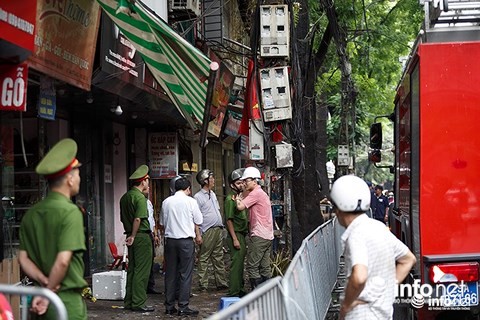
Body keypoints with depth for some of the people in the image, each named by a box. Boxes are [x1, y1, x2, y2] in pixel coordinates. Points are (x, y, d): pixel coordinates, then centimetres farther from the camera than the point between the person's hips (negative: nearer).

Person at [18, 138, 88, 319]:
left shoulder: (31, 214, 7)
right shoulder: (70, 212, -14)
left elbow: (23, 259, 5)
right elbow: (63, 260, -21)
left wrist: (44, 282, -4)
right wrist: (49, 294, -10)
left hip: (41, 301, 7)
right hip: (67, 299, -7)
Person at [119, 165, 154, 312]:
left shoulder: (124, 197, 13)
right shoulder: (140, 197, -14)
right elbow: (138, 219, -23)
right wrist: (133, 236, -13)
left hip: (131, 235, 9)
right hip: (142, 236, -9)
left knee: (132, 269, 14)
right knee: (142, 271, -4)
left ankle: (128, 301, 18)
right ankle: (138, 303, -3)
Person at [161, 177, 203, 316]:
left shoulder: (166, 202, 6)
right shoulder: (190, 201, -4)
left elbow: (163, 222, 12)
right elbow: (197, 221, 4)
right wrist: (198, 235, 20)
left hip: (170, 239, 4)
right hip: (186, 240, -4)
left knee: (170, 273, 9)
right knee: (185, 274, -1)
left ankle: (169, 306, 13)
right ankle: (183, 307, -2)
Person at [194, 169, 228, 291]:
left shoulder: (212, 194, 16)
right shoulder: (198, 197, -9)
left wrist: (221, 227, 17)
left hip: (218, 230, 8)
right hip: (207, 231, -8)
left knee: (218, 258, 11)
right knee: (204, 259, -4)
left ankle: (221, 283, 15)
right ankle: (203, 285, -1)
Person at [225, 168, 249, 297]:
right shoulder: (230, 199, -13)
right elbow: (229, 220, -17)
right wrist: (235, 239, -21)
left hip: (242, 234, 9)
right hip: (236, 235, -9)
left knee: (240, 262, 14)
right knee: (236, 263, -7)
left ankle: (239, 289, 22)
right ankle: (234, 292, -4)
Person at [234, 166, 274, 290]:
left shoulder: (256, 193, -11)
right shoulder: (262, 193, 21)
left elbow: (240, 207, -19)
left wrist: (238, 199, 1)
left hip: (259, 235, -10)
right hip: (268, 235, 10)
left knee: (252, 267, -7)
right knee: (265, 267, 10)